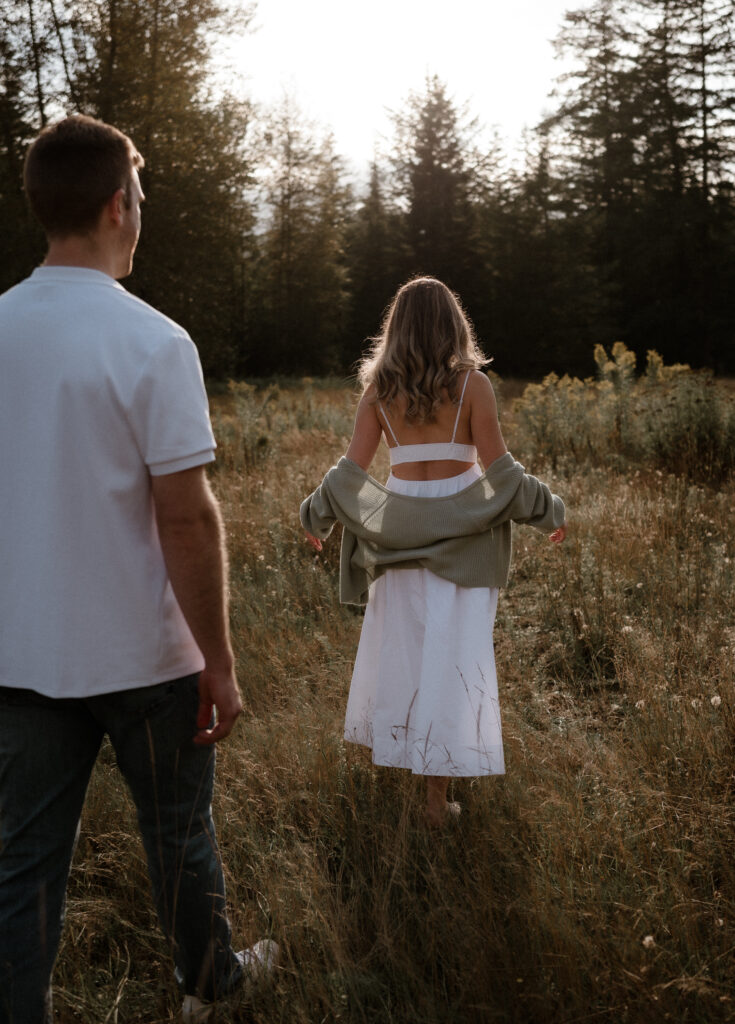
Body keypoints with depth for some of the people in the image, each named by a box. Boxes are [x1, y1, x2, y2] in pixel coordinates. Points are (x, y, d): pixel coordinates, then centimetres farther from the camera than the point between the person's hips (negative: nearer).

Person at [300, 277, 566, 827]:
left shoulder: (378, 388, 0)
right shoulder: (473, 383, -8)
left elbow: (353, 468, -1)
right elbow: (499, 467, -9)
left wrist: (317, 516, 14)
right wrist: (550, 510, 4)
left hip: (400, 527, 3)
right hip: (461, 531, -3)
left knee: (397, 641, 20)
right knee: (452, 652, 1)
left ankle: (393, 741, 37)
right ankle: (438, 793, 2)